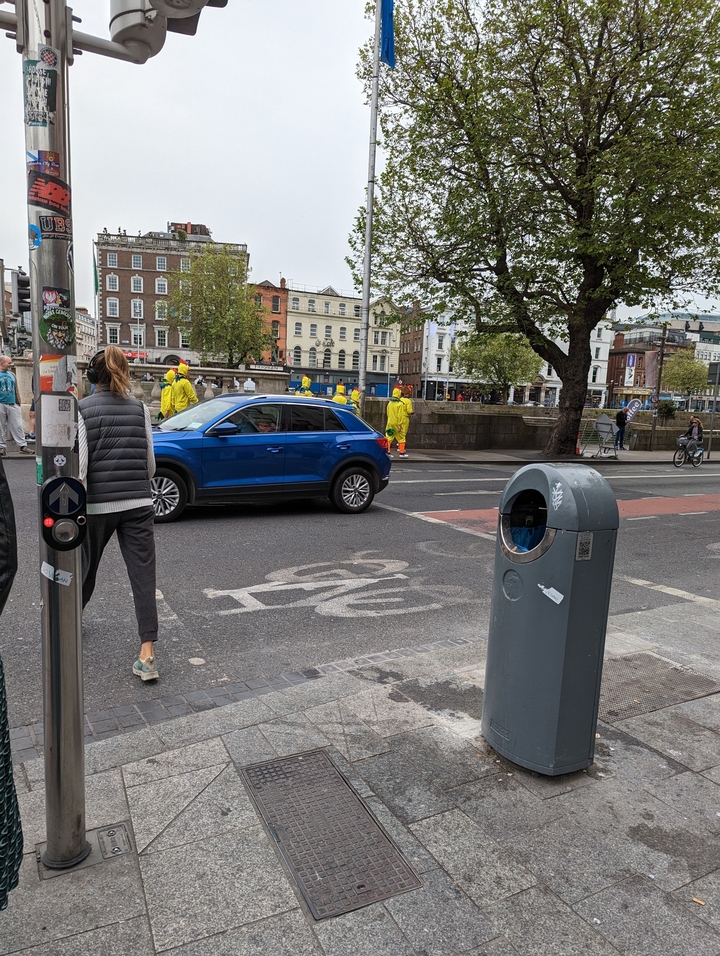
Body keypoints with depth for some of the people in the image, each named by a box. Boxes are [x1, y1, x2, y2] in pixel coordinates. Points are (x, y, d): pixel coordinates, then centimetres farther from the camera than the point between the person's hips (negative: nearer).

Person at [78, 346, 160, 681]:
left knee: (86, 567, 22)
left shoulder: (83, 409, -3)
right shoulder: (140, 408, 4)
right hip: (138, 504, 1)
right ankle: (146, 656, -4)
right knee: (143, 578, -1)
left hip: (98, 504, 0)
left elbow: (79, 466, -10)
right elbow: (150, 463, 6)